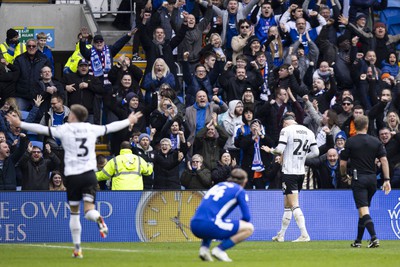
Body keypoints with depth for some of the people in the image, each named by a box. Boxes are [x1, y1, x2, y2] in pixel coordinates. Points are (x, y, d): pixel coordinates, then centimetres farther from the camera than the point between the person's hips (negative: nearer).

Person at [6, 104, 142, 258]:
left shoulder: (65, 129, 0)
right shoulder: (92, 129, 9)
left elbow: (42, 129, -4)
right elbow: (111, 127, 23)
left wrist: (20, 124, 3)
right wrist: (129, 121, 40)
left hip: (72, 175, -2)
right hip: (89, 174, 2)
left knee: (74, 213, 10)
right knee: (89, 211, -2)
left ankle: (77, 249, 11)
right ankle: (98, 219, -39)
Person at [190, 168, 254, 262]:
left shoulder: (219, 185, 28)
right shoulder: (239, 190, 9)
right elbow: (247, 217, 4)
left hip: (194, 226, 7)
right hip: (209, 225, -7)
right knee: (249, 228, 2)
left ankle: (204, 247, 13)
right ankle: (219, 250, -8)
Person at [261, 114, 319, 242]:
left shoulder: (286, 130, -8)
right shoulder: (308, 132, 9)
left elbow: (280, 150, -15)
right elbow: (315, 152, 7)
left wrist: (270, 150, 5)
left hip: (289, 172, -7)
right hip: (301, 172, 7)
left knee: (294, 204, -9)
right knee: (287, 205, 16)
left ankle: (304, 235, -19)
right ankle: (281, 235, 24)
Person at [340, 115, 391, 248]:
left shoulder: (350, 142, -4)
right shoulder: (376, 141, 5)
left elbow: (343, 163, -2)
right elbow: (384, 160, -2)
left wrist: (344, 175, 18)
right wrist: (386, 180, -2)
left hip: (358, 179, -4)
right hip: (372, 178, 4)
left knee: (363, 210, -10)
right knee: (363, 209, 17)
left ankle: (374, 237, -29)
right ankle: (358, 240, 22)